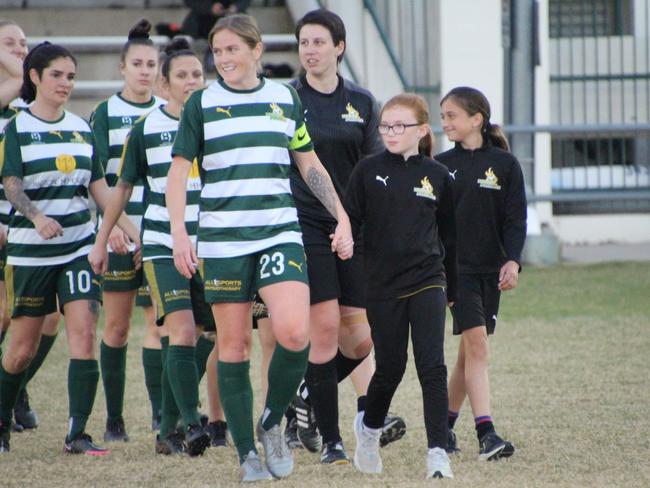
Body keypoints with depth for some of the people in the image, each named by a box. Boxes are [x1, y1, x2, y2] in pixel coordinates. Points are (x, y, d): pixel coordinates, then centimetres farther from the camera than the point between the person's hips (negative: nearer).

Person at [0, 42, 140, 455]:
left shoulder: (82, 129, 11)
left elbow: (99, 188, 14)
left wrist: (132, 230, 4)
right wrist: (36, 217, -32)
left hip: (79, 246, 3)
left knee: (84, 332, -12)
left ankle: (78, 433, -13)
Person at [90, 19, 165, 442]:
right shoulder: (106, 113, 4)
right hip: (119, 232, -1)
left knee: (158, 321, -7)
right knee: (117, 325, 3)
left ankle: (161, 411, -9)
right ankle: (114, 418, 9)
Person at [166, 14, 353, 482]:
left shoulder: (285, 98, 9)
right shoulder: (202, 103, 3)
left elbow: (310, 165, 17)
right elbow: (179, 170, 2)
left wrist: (342, 219, 12)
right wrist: (179, 233, -9)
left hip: (280, 232, 1)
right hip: (222, 238, -1)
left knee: (294, 333, -17)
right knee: (233, 346, 1)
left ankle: (273, 423, 6)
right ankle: (248, 453, 10)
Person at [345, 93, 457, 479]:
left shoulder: (438, 176, 4)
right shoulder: (368, 171, 0)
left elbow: (450, 238, 12)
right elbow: (349, 223, 1)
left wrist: (452, 289, 15)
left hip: (427, 281, 0)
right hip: (383, 284, 0)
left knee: (432, 366, -10)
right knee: (390, 368, 7)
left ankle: (438, 452, -10)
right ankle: (369, 427, 35)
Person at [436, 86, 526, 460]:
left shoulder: (505, 165, 1)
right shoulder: (441, 166, 3)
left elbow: (515, 219, 0)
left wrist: (512, 261, -13)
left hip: (491, 269, 2)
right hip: (454, 265, -2)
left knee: (471, 352, 9)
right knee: (476, 344, -13)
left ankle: (445, 425, 25)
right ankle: (486, 434, -20)